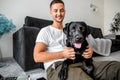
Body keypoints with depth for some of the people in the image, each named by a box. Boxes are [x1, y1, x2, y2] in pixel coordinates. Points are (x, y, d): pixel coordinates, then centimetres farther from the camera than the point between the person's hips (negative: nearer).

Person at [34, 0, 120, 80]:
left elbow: (84, 46, 22)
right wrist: (62, 54, -13)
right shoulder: (45, 31, 9)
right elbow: (37, 57, -4)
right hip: (57, 66, -6)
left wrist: (90, 51, -5)